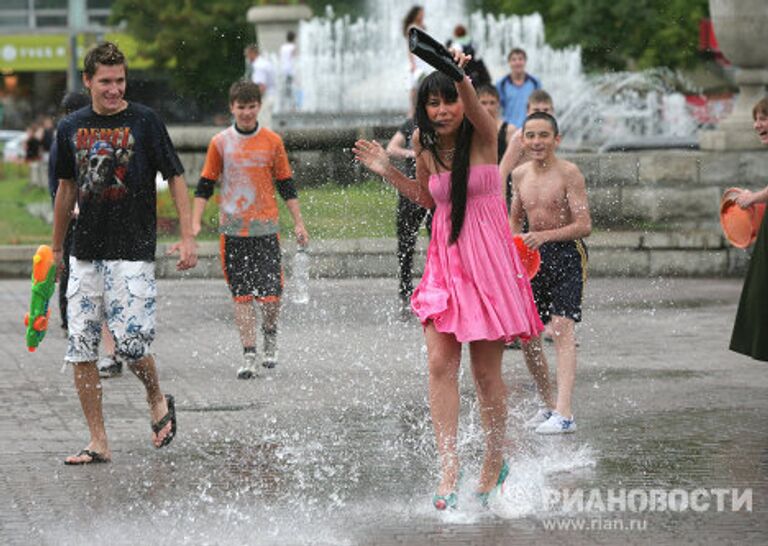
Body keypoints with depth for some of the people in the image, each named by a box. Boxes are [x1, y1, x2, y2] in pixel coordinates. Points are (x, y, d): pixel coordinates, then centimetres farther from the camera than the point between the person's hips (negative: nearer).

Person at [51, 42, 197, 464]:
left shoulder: (144, 122, -4)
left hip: (133, 251, -5)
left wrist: (187, 237, -7)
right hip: (85, 252, 5)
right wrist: (56, 247, 25)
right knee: (79, 347, 0)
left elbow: (175, 178, 0)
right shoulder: (71, 128, 8)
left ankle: (157, 400, 19)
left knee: (129, 342, -12)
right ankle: (98, 442, 7)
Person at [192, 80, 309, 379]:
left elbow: (286, 185, 10)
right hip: (232, 230, 0)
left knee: (271, 293, -5)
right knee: (242, 295, -1)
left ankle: (270, 335, 24)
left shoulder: (272, 141, 3)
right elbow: (205, 185, 8)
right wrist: (195, 223, 0)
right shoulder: (220, 142, 3)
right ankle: (249, 355, 2)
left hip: (266, 228, 0)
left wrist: (298, 223, 7)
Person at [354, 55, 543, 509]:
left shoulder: (483, 136, -9)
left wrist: (462, 80, -54)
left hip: (488, 261, -4)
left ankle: (495, 461, 24)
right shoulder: (426, 149, 4)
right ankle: (449, 472, -10)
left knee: (486, 372, 3)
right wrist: (390, 173, 7)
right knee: (441, 365, -9)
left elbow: (474, 108, -33)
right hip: (445, 262, 4)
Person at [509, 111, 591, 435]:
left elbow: (584, 225, -19)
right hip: (534, 257, 7)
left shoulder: (568, 174, -13)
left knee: (562, 328, -18)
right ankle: (548, 404, 23)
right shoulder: (520, 175, 6)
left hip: (567, 254, -7)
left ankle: (564, 413, -26)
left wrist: (544, 236, -30)